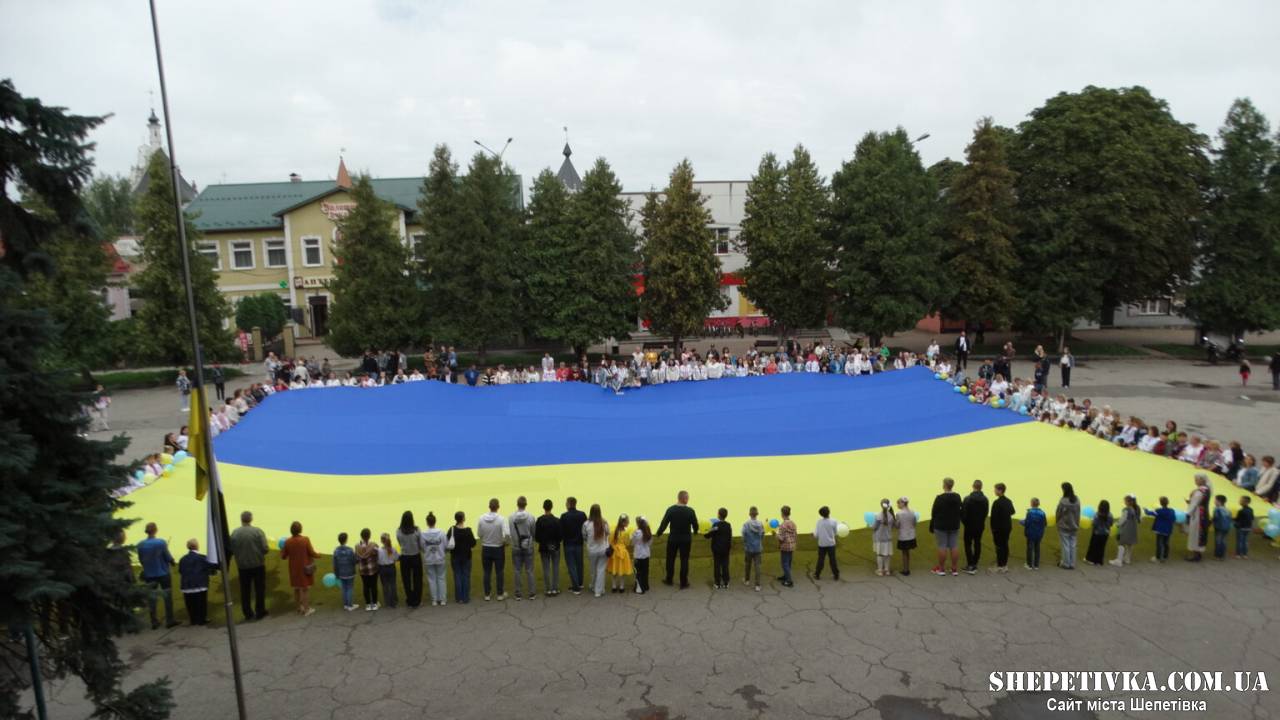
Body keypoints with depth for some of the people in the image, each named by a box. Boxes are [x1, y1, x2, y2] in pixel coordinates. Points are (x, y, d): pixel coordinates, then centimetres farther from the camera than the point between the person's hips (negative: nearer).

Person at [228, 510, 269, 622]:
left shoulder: (235, 533, -7)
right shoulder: (258, 531, -12)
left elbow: (231, 550, -7)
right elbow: (265, 549, -14)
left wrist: (240, 553, 12)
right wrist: (267, 549, 8)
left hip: (242, 566, 2)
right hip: (258, 565, -2)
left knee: (245, 591, 12)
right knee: (259, 589, 10)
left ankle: (248, 613, 16)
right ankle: (260, 612, 13)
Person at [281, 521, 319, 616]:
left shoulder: (287, 542, -8)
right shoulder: (305, 539, -17)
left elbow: (283, 557, 0)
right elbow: (312, 553, -14)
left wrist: (281, 550, 20)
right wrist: (318, 555, 7)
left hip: (294, 569, 3)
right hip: (305, 568, -3)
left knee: (296, 588, 18)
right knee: (306, 588, 8)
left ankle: (300, 607, 27)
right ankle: (306, 609, 13)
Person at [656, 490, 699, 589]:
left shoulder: (671, 509, -10)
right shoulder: (690, 511, -12)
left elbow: (664, 523, -7)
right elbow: (695, 525, -4)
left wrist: (658, 534, 9)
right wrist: (694, 532, 19)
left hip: (673, 538, 1)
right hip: (686, 539, -1)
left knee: (670, 559, 16)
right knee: (684, 560, 8)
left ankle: (668, 580, 28)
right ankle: (683, 583, 11)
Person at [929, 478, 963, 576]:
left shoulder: (939, 498, -14)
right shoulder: (957, 497, 2)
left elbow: (934, 513, -11)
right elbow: (961, 511, 8)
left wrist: (931, 527, -3)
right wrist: (957, 521, 17)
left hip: (941, 526, -5)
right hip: (954, 526, 5)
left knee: (942, 547, 0)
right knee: (953, 546, 8)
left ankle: (941, 569, 5)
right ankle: (955, 569, 11)